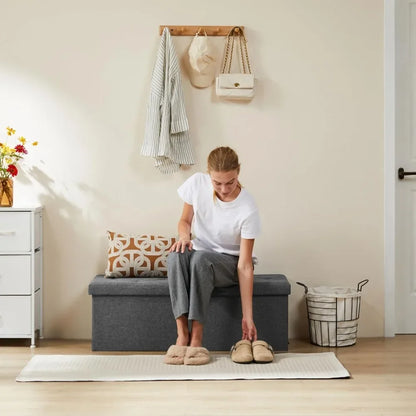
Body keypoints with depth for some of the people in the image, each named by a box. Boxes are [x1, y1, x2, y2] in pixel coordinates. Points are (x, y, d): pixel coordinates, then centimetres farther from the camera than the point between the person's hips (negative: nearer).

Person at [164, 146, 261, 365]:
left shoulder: (248, 209, -23)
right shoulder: (197, 183, -12)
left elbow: (244, 266, -22)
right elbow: (185, 220, 5)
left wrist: (247, 317, -25)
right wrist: (184, 235, -21)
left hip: (230, 262, -3)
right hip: (201, 253, 3)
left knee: (201, 258, -37)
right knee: (177, 255, -33)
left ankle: (197, 337, -35)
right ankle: (182, 333, -37)